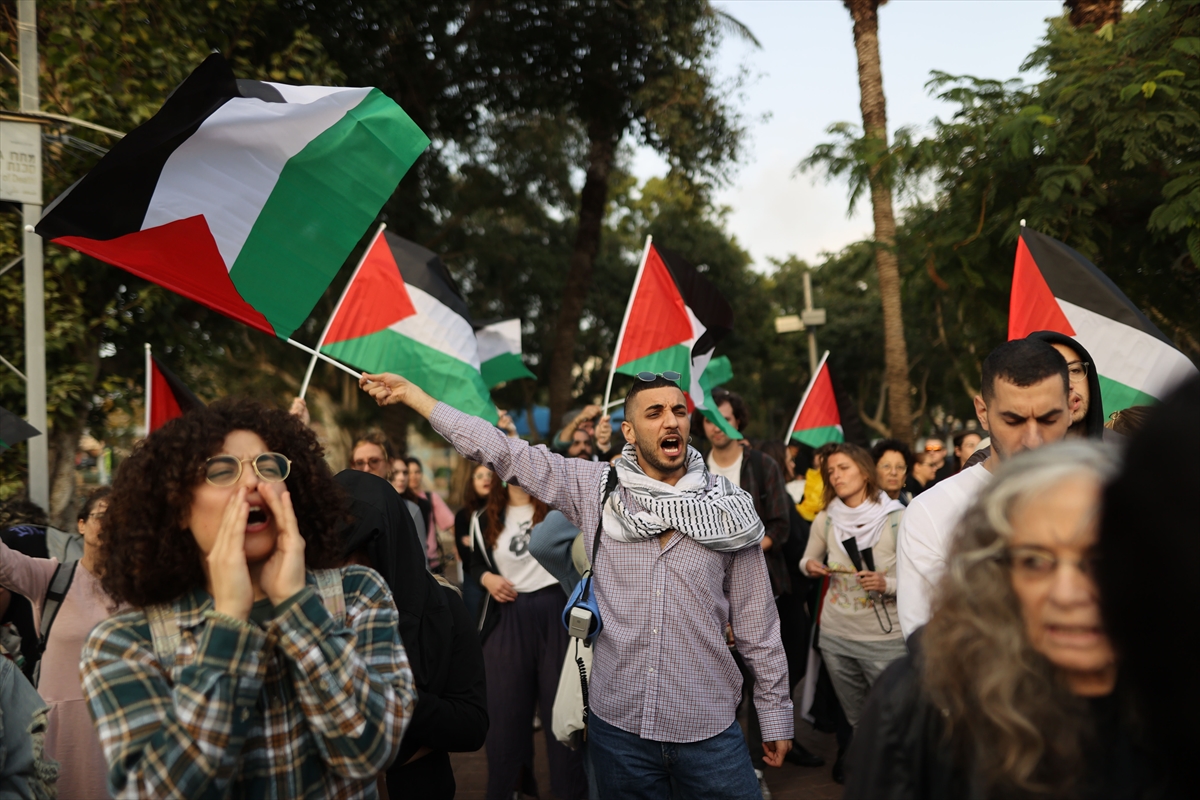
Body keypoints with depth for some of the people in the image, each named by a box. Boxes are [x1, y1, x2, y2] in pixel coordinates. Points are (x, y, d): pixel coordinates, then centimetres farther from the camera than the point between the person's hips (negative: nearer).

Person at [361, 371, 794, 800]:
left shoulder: (729, 507, -1)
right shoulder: (596, 488, -1)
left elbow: (756, 621, 4)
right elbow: (503, 451, -1)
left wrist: (776, 717, 6)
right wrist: (410, 393, -1)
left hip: (710, 732, 0)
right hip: (618, 724, 1)